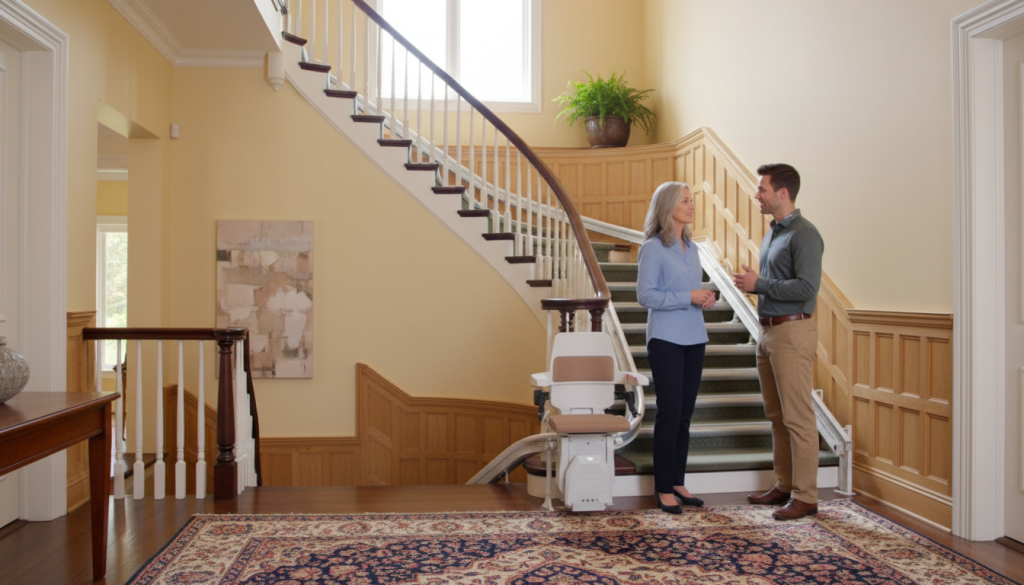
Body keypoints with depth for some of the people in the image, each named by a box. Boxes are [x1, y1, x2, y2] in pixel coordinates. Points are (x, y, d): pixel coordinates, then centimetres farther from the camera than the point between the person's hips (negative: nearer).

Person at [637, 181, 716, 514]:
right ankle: (663, 489, 7)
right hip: (666, 339, -7)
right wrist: (688, 297, -18)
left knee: (685, 414, 10)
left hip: (694, 338, 7)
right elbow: (645, 295, -14)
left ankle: (678, 482, 20)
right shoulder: (653, 248, -9)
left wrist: (705, 297, 0)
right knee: (669, 414, -4)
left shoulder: (691, 247, 13)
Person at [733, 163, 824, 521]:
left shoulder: (804, 235, -12)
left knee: (797, 418, -5)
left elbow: (807, 287, -22)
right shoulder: (771, 234, 17)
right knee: (777, 415, 14)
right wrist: (752, 283, 6)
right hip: (769, 331, 10)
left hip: (792, 332, -10)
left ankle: (805, 497, 4)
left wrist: (760, 284, -16)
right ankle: (784, 486, 24)